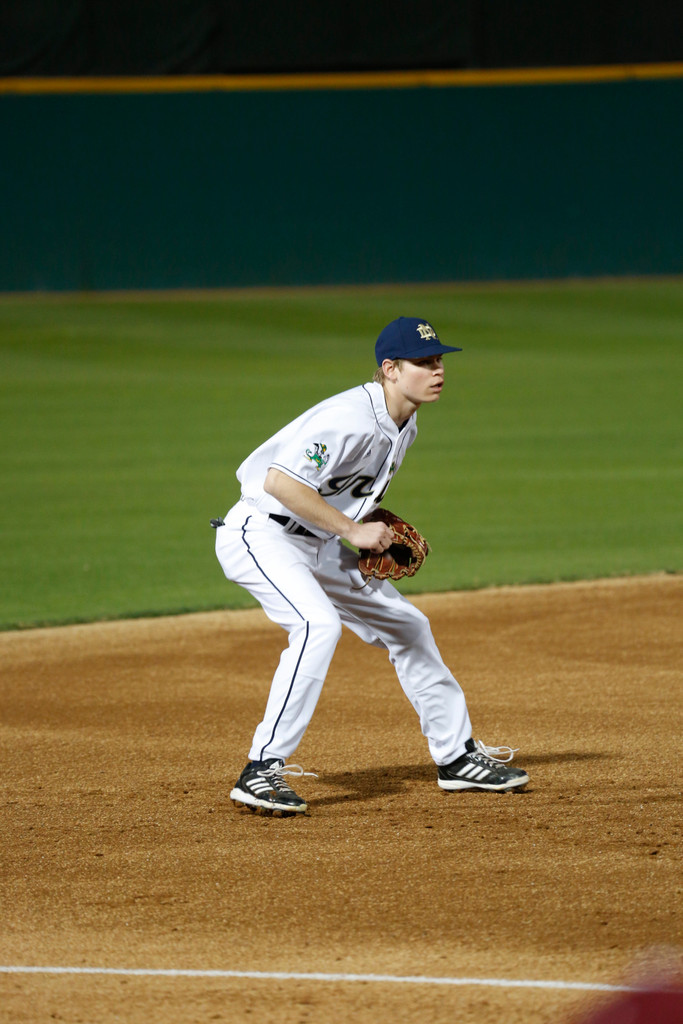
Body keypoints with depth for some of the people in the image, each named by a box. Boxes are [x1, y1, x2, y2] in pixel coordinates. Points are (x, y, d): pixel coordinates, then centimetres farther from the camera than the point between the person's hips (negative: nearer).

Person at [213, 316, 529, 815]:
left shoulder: (404, 426, 6)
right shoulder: (351, 418, -25)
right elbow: (281, 482, -32)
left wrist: (379, 531, 4)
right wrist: (353, 530, -26)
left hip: (318, 547, 10)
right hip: (261, 534, -10)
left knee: (406, 624, 13)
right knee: (319, 624, -32)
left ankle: (457, 756, 27)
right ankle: (262, 771, -30)